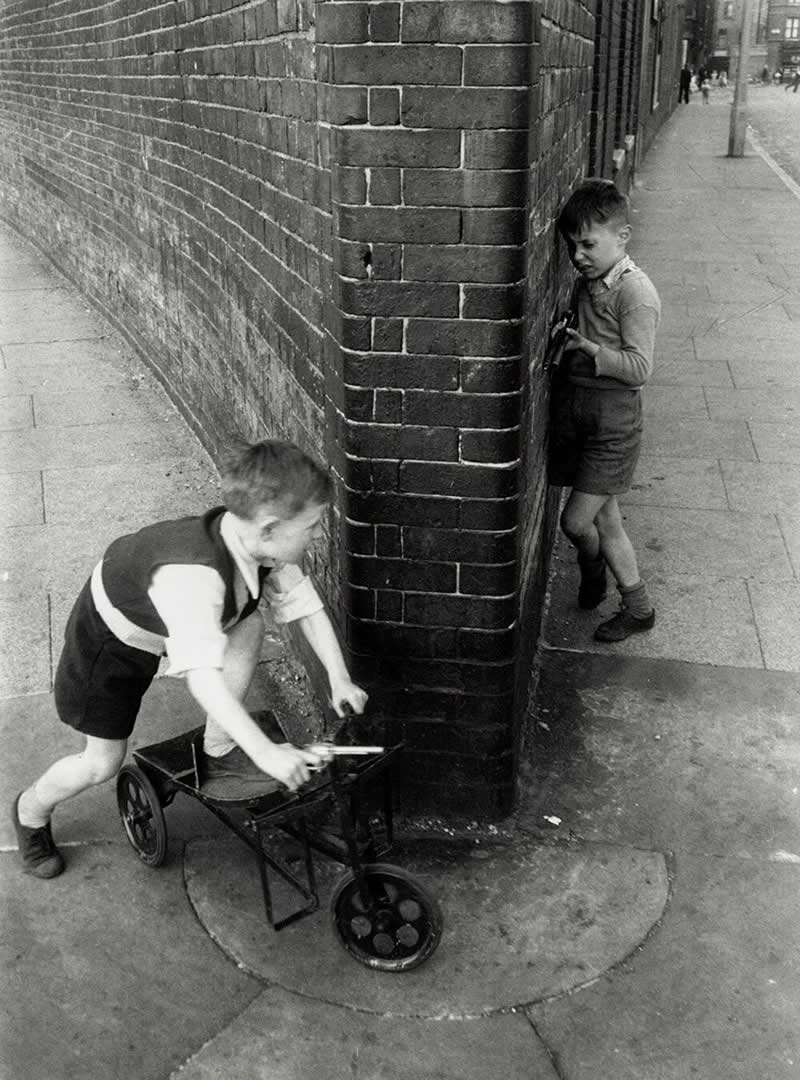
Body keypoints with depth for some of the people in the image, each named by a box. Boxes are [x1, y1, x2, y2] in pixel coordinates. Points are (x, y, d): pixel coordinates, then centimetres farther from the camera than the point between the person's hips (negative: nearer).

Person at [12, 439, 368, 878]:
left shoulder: (262, 544, -22)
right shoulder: (192, 575, -46)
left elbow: (307, 607, -10)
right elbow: (202, 677, -51)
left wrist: (339, 679, -15)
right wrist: (265, 752, -53)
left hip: (161, 621, 7)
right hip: (107, 640, -6)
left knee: (249, 626, -14)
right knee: (103, 763, 2)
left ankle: (218, 751, 4)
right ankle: (31, 810, 34)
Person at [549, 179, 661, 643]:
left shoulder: (636, 294, -14)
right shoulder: (585, 283, 10)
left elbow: (639, 368, -19)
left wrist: (590, 348, -27)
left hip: (613, 417, -8)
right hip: (574, 407, 8)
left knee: (576, 521, -6)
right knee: (605, 518, 14)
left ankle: (593, 568, 24)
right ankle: (637, 605, 30)